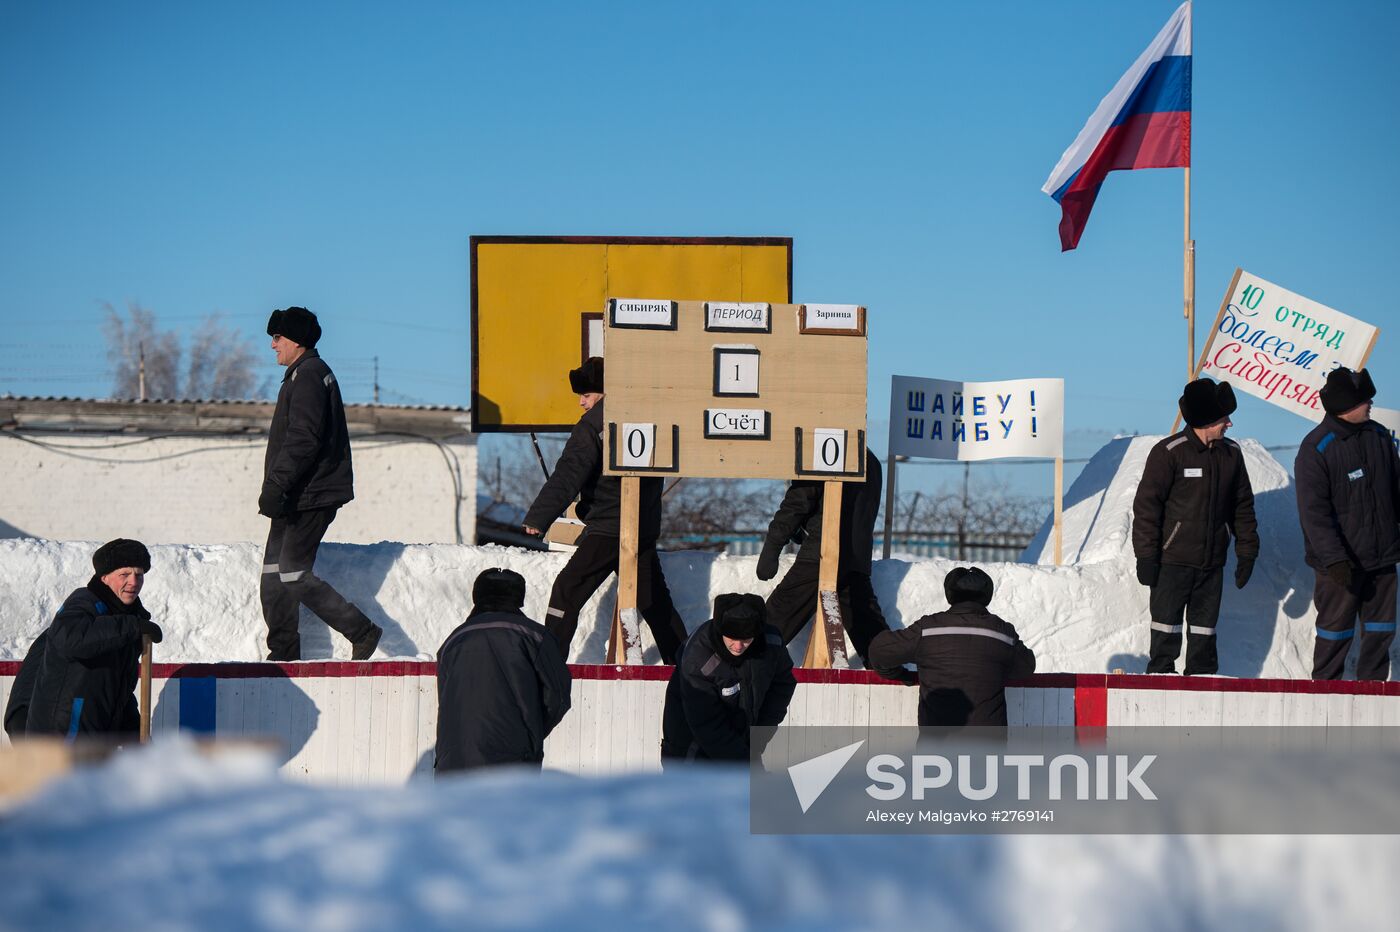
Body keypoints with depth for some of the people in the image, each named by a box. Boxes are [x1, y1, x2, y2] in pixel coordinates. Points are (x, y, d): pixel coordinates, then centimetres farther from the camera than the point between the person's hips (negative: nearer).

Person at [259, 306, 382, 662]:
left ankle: (363, 633, -5)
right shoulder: (309, 374, 20)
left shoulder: (308, 377, -14)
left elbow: (302, 440, -23)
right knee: (274, 571, 9)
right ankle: (283, 653, 11)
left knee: (293, 574, -10)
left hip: (310, 497, -11)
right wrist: (277, 488, 23)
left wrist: (276, 485, -26)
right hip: (298, 496, 11)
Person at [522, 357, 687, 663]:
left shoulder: (593, 425, -11)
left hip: (608, 529, -7)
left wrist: (538, 518, -19)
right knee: (654, 599, 17)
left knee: (567, 590, -4)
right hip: (646, 527, 7)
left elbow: (567, 477, -18)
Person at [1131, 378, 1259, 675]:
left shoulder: (1231, 454, 6)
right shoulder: (1169, 452, -11)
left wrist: (1247, 552, 12)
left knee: (1204, 628, 11)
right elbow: (1146, 505, -9)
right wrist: (1146, 557, -11)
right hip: (1172, 560, -5)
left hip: (1212, 561, 5)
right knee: (1166, 628, 0)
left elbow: (1243, 506, 15)